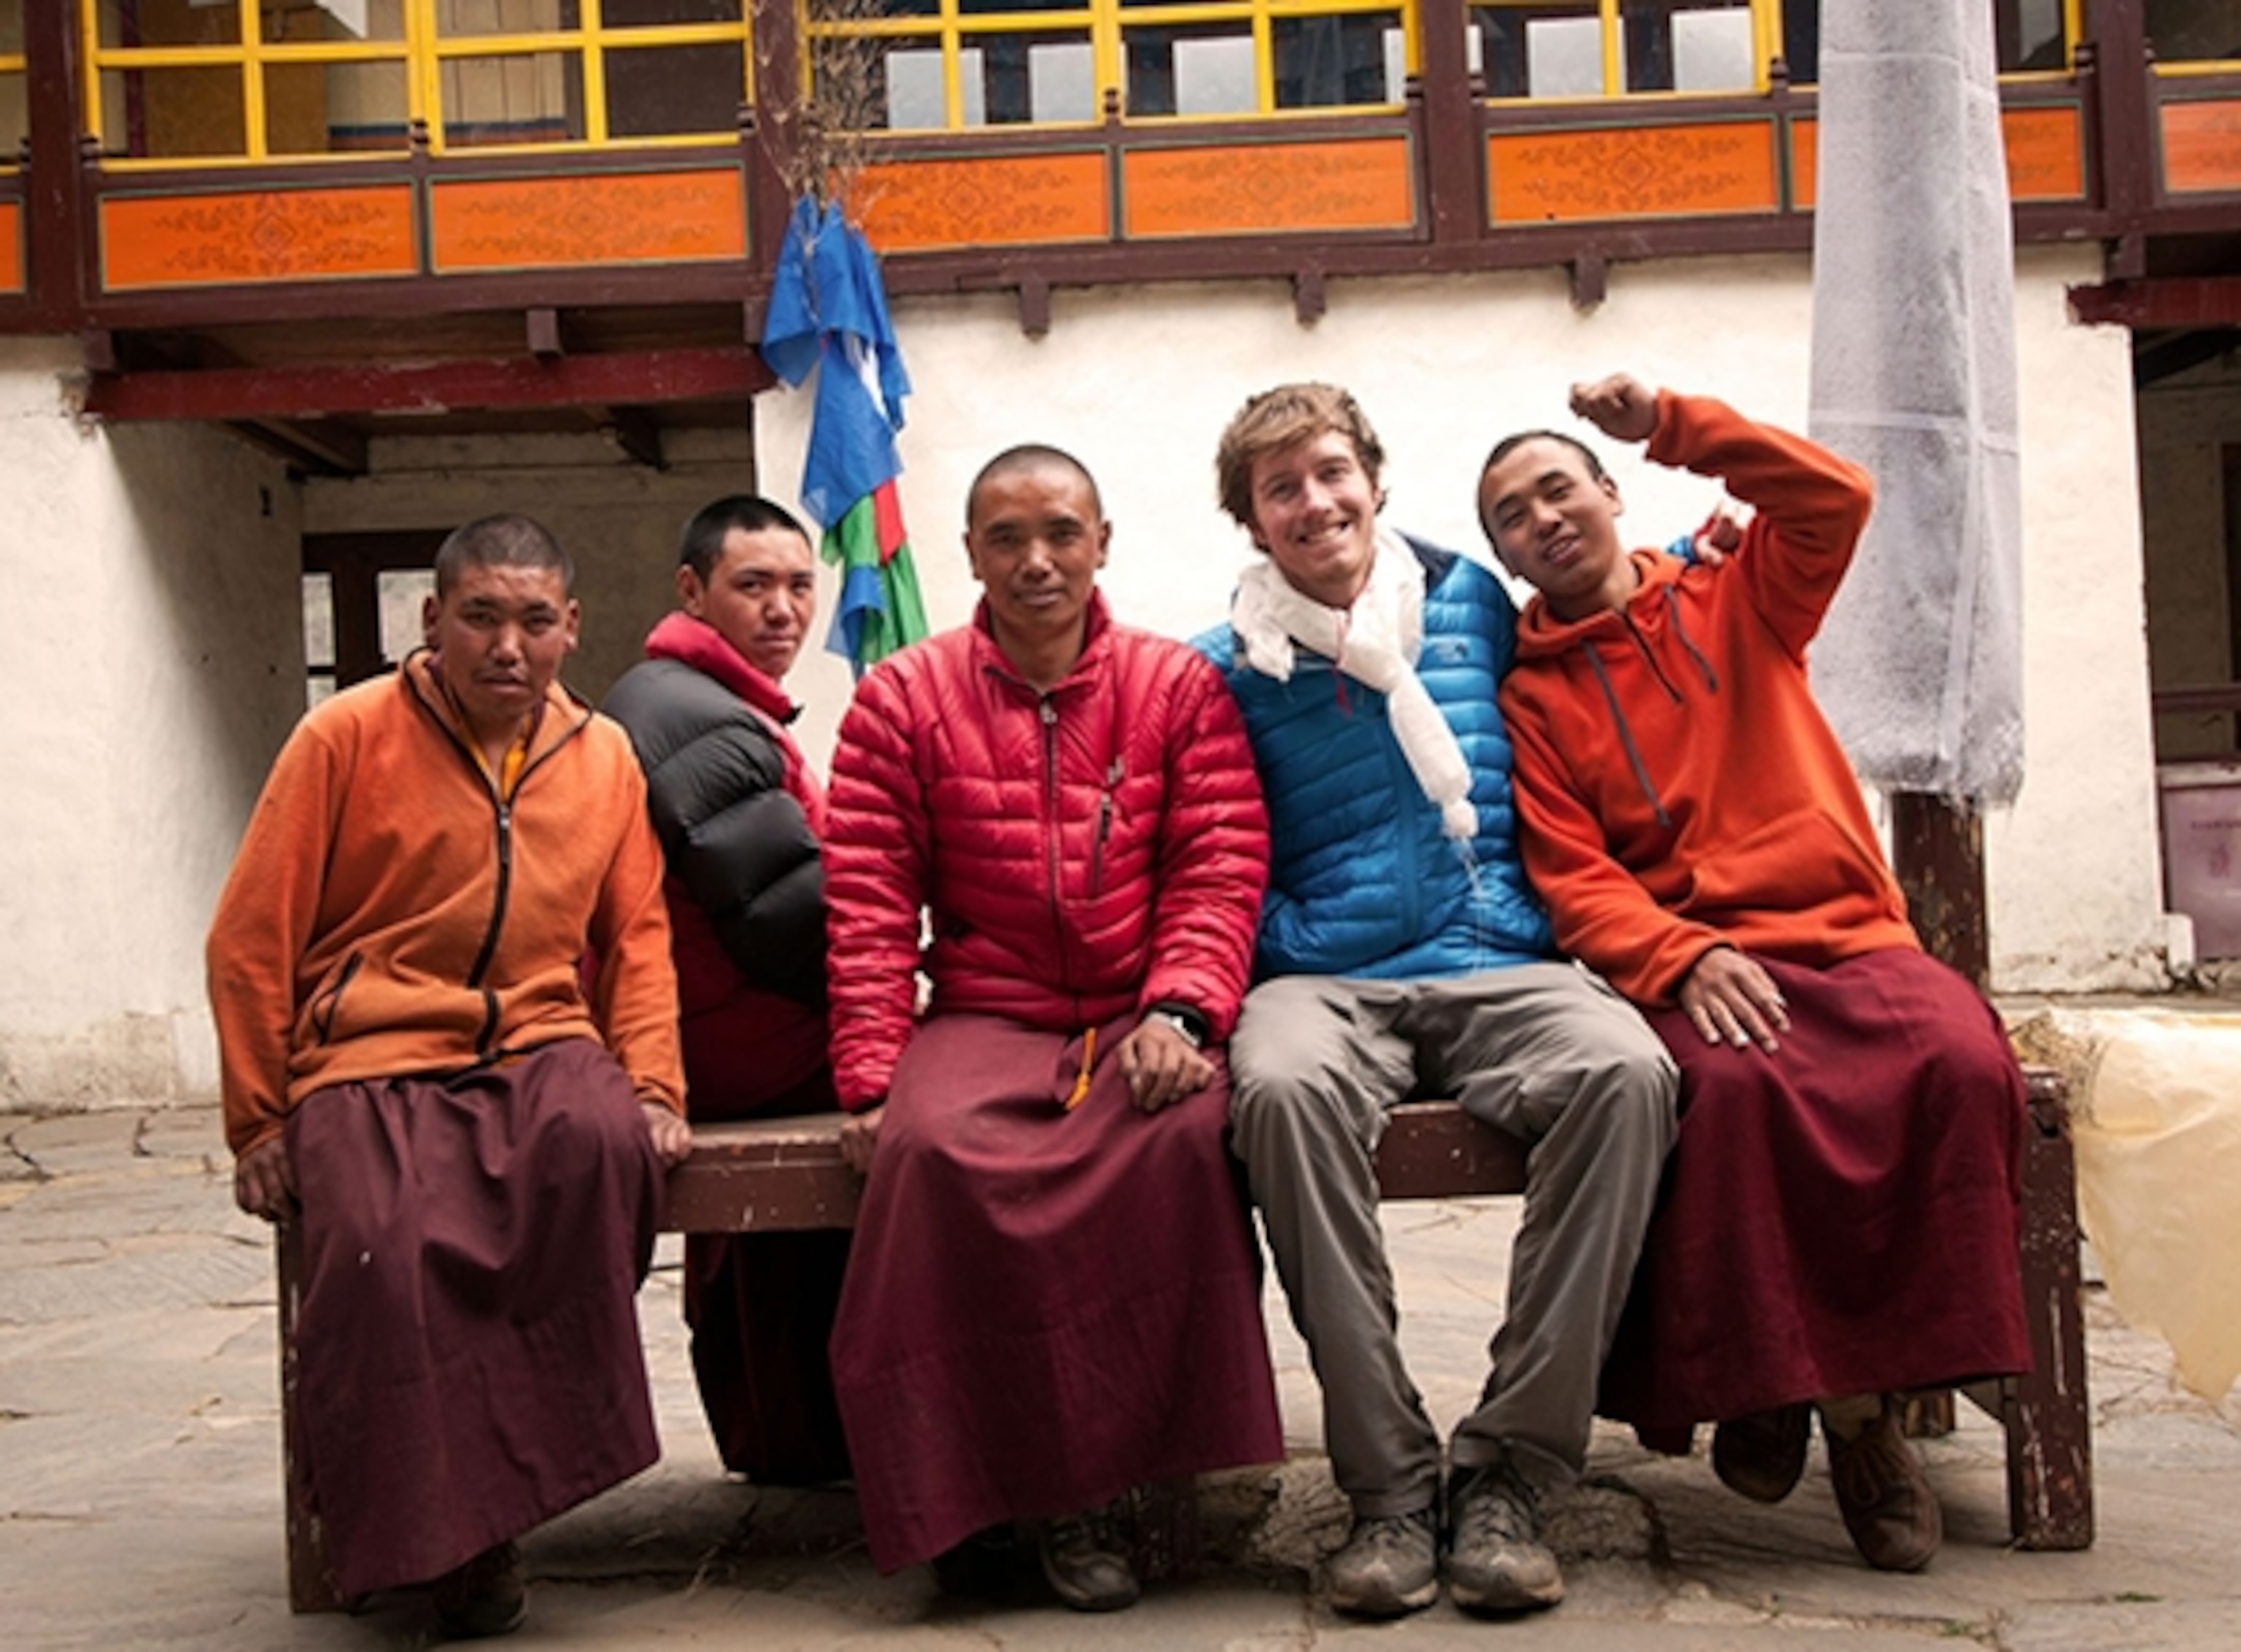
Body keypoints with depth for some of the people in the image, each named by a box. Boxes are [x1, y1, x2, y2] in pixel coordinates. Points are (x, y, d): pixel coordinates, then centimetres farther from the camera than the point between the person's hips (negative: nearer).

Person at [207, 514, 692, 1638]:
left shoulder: (603, 755, 11)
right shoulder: (347, 736, 0)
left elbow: (636, 937, 16)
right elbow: (252, 943, 2)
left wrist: (653, 1087, 3)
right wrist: (259, 1122, 1)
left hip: (540, 1049, 2)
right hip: (371, 1062, -2)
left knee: (603, 1139, -33)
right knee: (381, 1246, -31)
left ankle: (528, 1452, -15)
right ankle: (445, 1538, -9)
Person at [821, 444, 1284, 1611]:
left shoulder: (1178, 686, 8)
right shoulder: (904, 697, 7)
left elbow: (1219, 872, 1)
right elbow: (869, 903, 2)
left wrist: (1180, 1013, -16)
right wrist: (871, 1075, -8)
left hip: (1142, 1019, 0)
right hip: (984, 1019, 0)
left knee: (1182, 1131, -32)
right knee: (931, 1146, -32)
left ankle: (1077, 1480, -17)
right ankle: (964, 1485, -18)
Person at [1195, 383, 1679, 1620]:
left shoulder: (1473, 603, 16)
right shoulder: (1229, 667, 11)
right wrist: (1290, 950, -6)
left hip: (1497, 967, 1)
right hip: (1327, 983, -1)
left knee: (1624, 1070, -32)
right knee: (1281, 1084, -37)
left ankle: (1512, 1471, -21)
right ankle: (1387, 1482, -24)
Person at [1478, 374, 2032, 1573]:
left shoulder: (1737, 603, 18)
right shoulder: (1529, 694, 11)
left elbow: (1835, 498, -1)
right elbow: (1572, 879, -1)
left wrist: (1670, 423, -4)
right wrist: (1683, 961, -20)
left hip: (1847, 934, 2)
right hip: (1684, 962, -2)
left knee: (1961, 1064, -29)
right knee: (1729, 1084, -36)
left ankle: (1864, 1396, -18)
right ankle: (1751, 1380, -18)